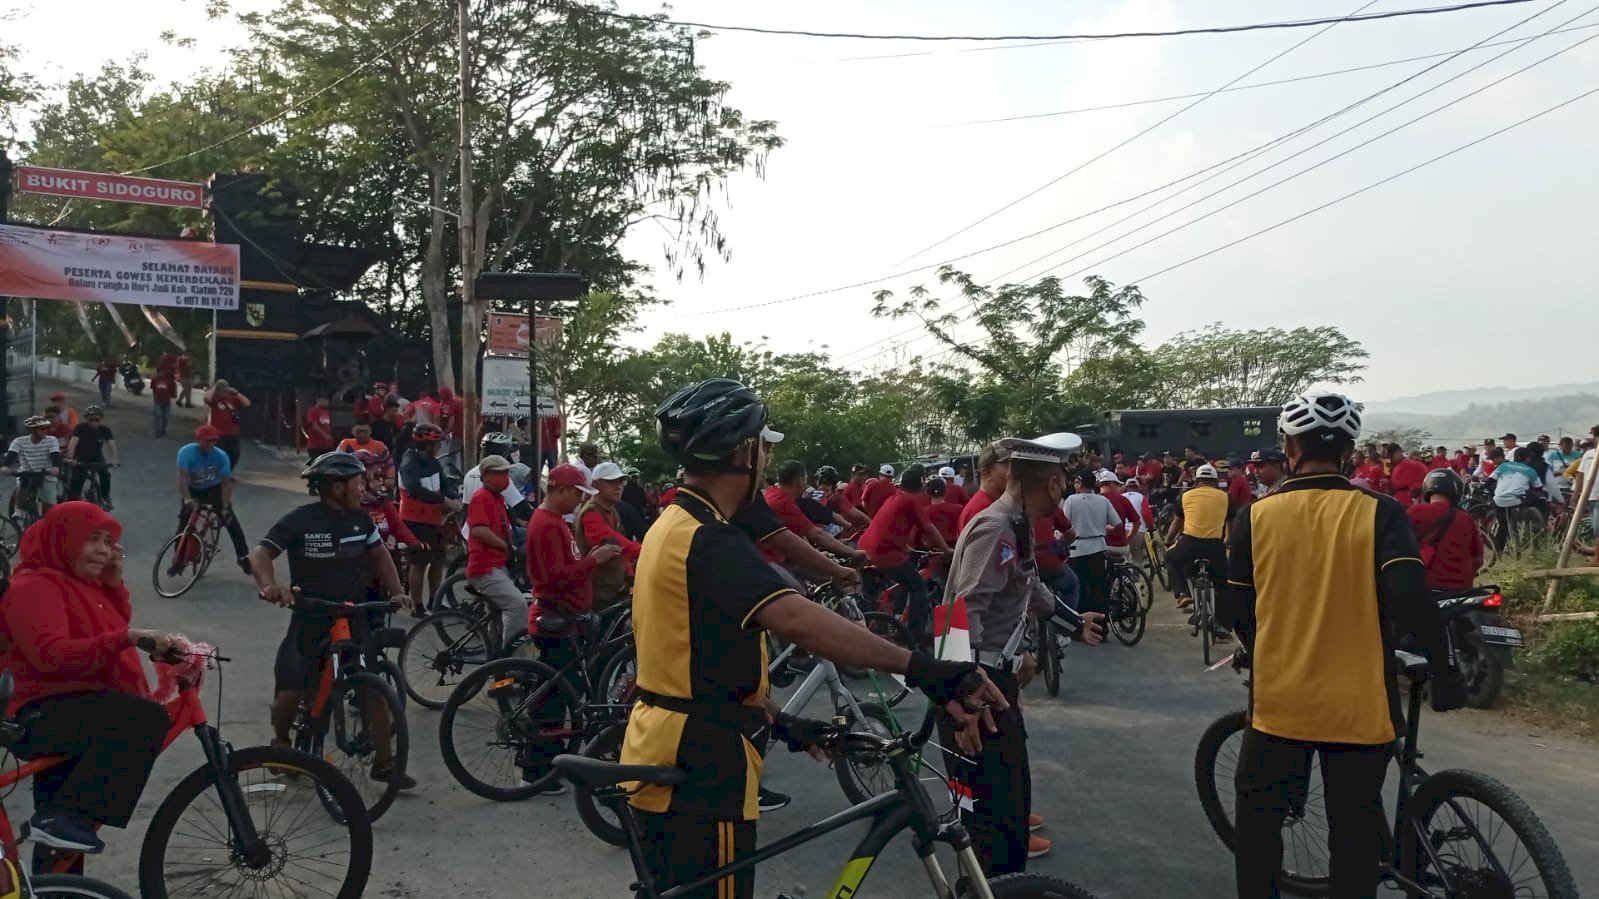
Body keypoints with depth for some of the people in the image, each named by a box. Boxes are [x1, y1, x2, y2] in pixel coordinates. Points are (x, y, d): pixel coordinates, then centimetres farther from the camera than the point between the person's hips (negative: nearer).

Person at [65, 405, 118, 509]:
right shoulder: (80, 428, -21)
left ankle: (105, 498, -4)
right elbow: (73, 442, -33)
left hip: (96, 457, 1)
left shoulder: (105, 430, -14)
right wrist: (70, 458, -47)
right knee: (76, 481, -7)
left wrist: (114, 460, -40)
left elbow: (112, 444, -25)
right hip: (81, 458, -1)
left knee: (105, 475, -21)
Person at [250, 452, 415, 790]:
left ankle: (384, 762, 8)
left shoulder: (360, 519, 0)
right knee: (291, 691, -3)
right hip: (311, 620, -3)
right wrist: (270, 586, -37)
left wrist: (397, 591, 0)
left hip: (355, 619, 4)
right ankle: (280, 745, 30)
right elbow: (261, 554, -17)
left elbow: (379, 554, 13)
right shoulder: (300, 521, -14)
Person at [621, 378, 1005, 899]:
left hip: (669, 756, 11)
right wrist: (922, 668, -41)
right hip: (698, 766, -10)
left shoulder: (673, 526, 10)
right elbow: (797, 620, -38)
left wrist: (778, 721, 13)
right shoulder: (709, 540, -23)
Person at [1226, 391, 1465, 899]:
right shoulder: (1380, 514, -8)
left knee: (1258, 822, 17)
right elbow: (1410, 599, -19)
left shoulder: (1256, 518, -3)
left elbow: (1239, 614, 2)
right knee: (1354, 836, 12)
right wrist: (1443, 670, -5)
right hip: (1359, 707, 0)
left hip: (1278, 703, 1)